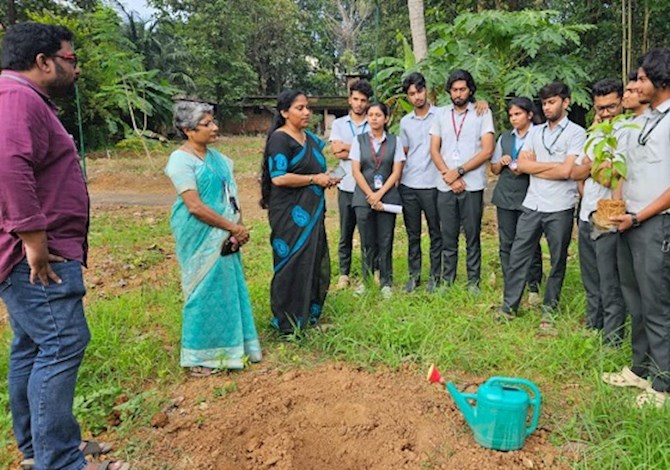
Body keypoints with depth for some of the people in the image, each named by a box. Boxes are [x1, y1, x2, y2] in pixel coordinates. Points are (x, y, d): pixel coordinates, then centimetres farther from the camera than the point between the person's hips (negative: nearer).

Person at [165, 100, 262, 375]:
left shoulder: (216, 157, 10)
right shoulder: (181, 160, -14)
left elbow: (231, 195, 12)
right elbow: (195, 207, -20)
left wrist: (239, 228, -3)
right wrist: (233, 227, -15)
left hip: (225, 237, 7)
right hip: (200, 238, -7)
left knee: (229, 288, 13)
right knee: (204, 292, 1)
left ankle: (228, 345, 29)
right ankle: (199, 357, 16)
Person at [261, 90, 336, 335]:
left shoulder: (310, 138, 14)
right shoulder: (280, 139, -12)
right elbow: (278, 177, -21)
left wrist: (327, 178, 4)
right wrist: (314, 179, -16)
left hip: (312, 212, 9)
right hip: (290, 215, -9)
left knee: (316, 264, 14)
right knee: (292, 266, -2)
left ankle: (310, 315, 30)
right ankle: (288, 324, 10)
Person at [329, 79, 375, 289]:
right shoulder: (339, 124, 8)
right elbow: (336, 151, -5)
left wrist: (347, 148, -7)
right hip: (347, 186, 1)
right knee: (345, 233, 8)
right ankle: (344, 274, 17)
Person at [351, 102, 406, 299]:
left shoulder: (394, 141, 6)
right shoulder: (359, 140, 6)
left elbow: (396, 172, 0)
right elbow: (356, 171, 0)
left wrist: (380, 194, -10)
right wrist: (370, 195, -9)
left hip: (387, 196, 0)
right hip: (364, 197, 0)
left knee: (385, 242, 1)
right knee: (367, 242, 4)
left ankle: (386, 282, 10)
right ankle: (367, 280, 15)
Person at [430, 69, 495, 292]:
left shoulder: (482, 113, 1)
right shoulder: (441, 115, 10)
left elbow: (487, 151, -6)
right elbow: (434, 150, 6)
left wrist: (458, 171, -11)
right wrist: (448, 176, -8)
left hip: (472, 187, -2)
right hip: (445, 187, 3)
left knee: (472, 236, 5)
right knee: (448, 237, 8)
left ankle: (473, 282, 15)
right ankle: (447, 280, 18)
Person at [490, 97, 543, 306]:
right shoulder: (504, 138, 13)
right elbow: (494, 169, 17)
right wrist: (501, 162, -4)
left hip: (528, 197, -5)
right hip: (505, 196, 5)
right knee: (506, 243, 7)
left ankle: (533, 286, 12)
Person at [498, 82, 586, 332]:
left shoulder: (576, 133, -4)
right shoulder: (535, 132, 12)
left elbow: (566, 171, -14)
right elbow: (521, 164, 2)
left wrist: (535, 166, -4)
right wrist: (552, 165, -6)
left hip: (560, 209, -4)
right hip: (532, 205, 4)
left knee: (558, 261, 8)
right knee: (518, 256, 4)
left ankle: (549, 309, 21)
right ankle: (509, 306, 12)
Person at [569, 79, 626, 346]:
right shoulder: (594, 135, 14)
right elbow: (576, 173, 12)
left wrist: (590, 164, -11)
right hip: (586, 217, 8)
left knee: (610, 287, -2)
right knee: (591, 282, 18)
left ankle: (611, 342, 8)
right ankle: (591, 329, 30)